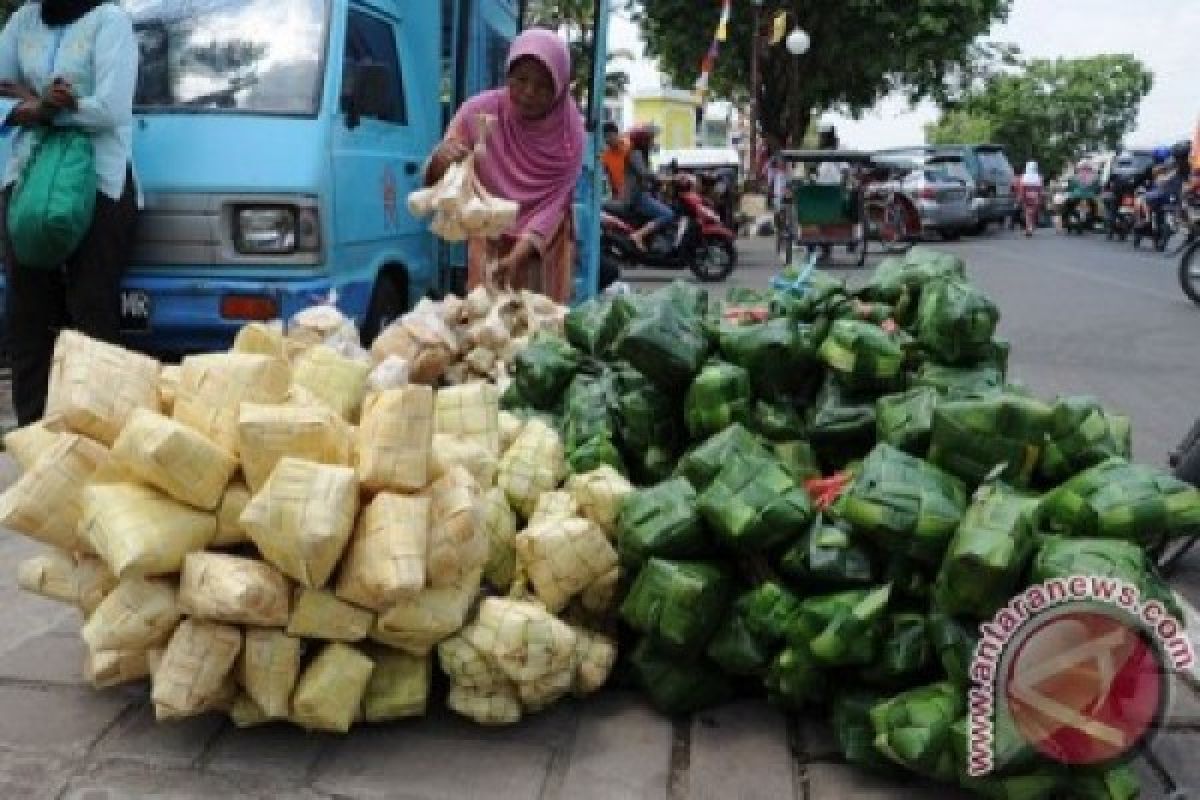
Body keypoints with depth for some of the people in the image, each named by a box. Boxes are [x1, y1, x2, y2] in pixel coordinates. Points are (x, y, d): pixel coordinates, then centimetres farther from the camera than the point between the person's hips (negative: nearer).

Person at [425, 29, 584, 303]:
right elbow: (434, 183, -13)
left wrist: (517, 255, -30)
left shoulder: (569, 131, -14)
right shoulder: (480, 111, -14)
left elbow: (554, 205, -17)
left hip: (545, 245, 0)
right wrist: (441, 160, -37)